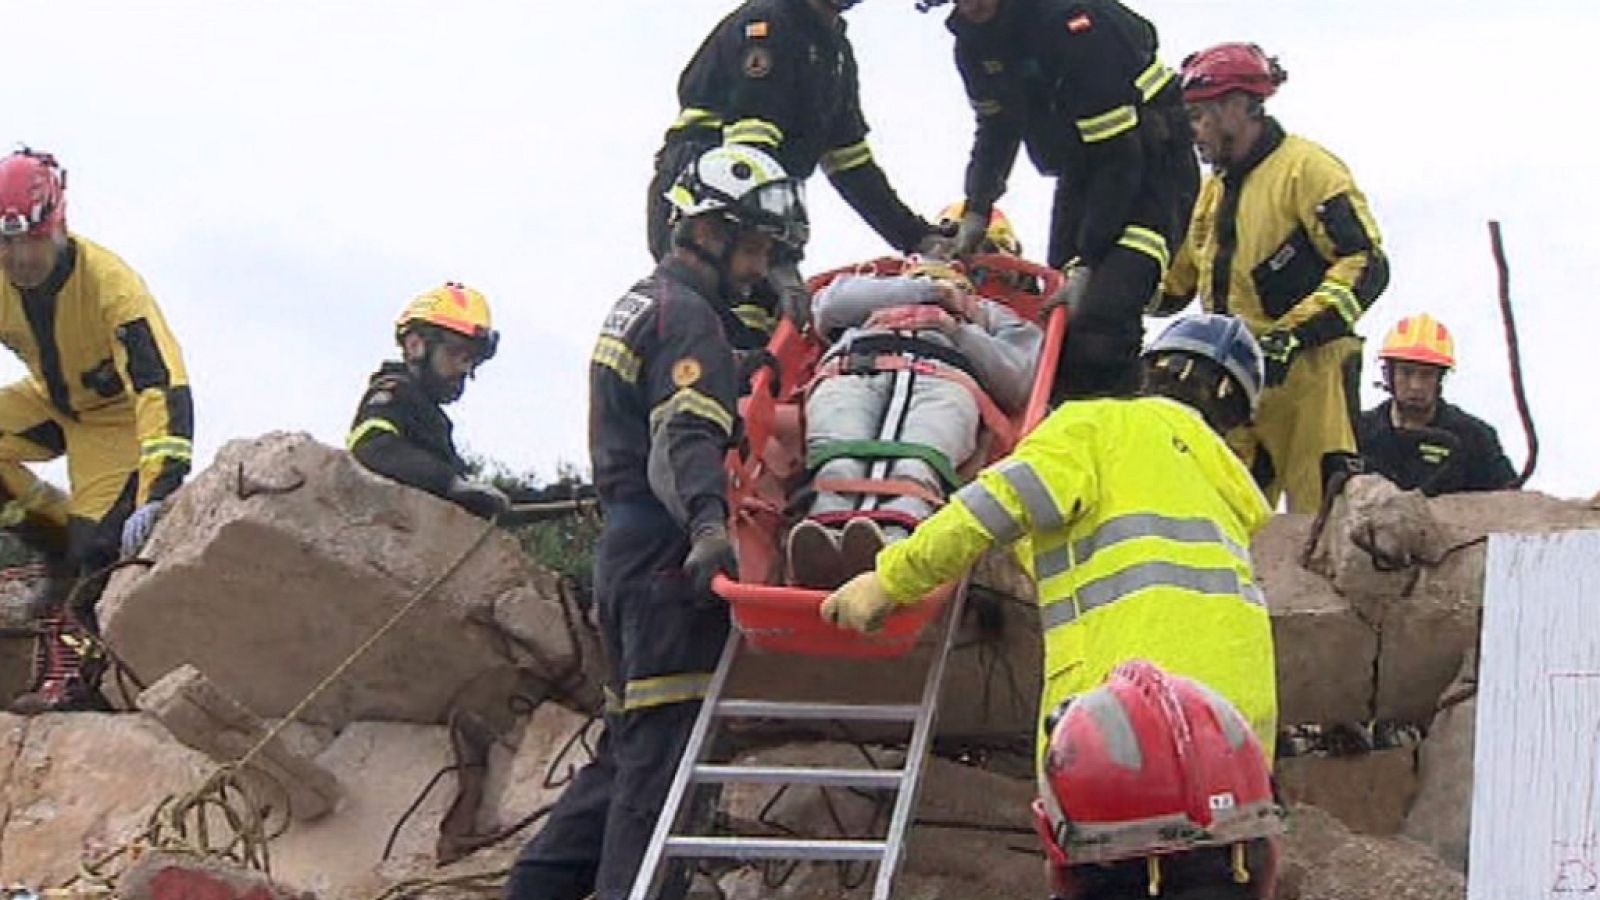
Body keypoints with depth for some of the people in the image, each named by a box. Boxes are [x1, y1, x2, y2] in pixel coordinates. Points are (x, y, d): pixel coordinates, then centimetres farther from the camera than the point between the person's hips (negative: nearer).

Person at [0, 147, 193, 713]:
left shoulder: (110, 284, -36)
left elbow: (163, 389, -43)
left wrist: (158, 495, -53)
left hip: (117, 413, -5)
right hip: (49, 402, 5)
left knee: (97, 550, -19)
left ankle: (73, 676, 0)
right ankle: (58, 543, 1)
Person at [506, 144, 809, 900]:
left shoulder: (640, 303, 22)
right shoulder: (687, 316, -11)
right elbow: (686, 440, -26)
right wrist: (708, 525, -40)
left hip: (628, 548, 10)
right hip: (667, 557, -10)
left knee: (630, 749, 15)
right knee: (664, 753, -11)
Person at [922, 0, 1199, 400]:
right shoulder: (972, 40, -4)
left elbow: (1119, 156, -28)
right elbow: (995, 130, 14)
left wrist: (1087, 263, -29)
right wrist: (976, 209, 0)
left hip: (1147, 161, -8)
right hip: (1080, 168, 8)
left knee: (1100, 323, -25)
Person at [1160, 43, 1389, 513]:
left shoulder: (1307, 167, -6)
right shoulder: (1214, 190, 21)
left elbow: (1365, 266, -14)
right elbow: (1171, 285, 26)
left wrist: (1292, 335, -21)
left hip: (1308, 371, -8)